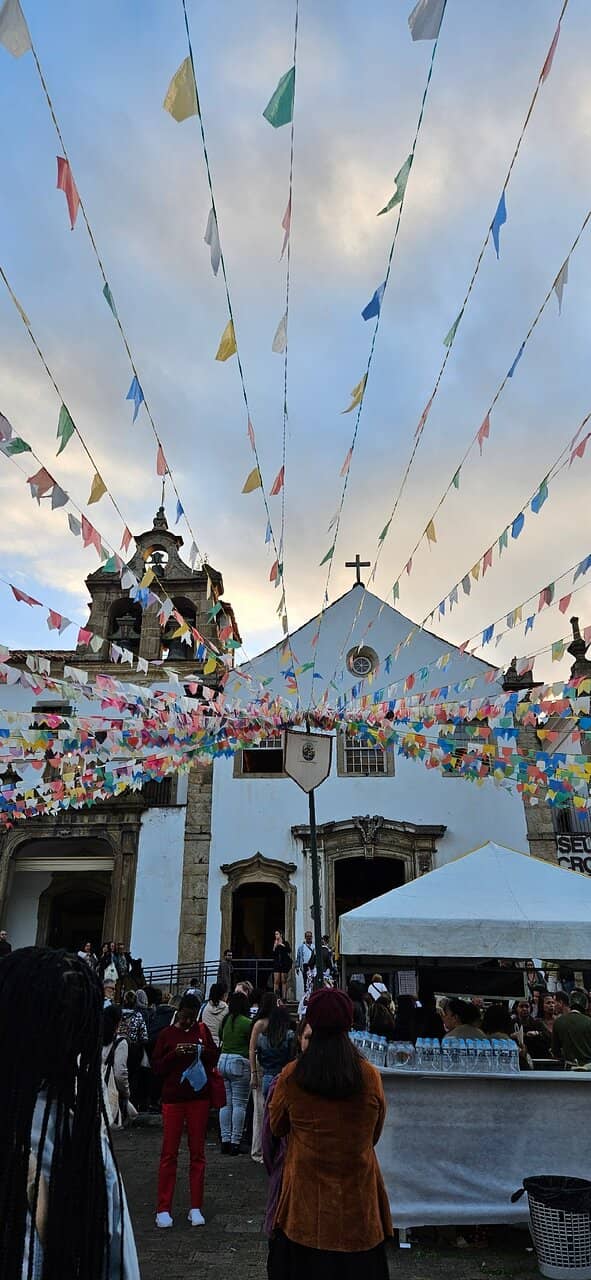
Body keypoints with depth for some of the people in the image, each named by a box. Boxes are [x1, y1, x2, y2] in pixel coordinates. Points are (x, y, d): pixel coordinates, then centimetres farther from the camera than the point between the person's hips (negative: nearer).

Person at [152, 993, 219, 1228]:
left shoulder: (202, 1030, 2)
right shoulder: (166, 1034, -3)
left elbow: (215, 1057, 6)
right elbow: (156, 1067, -3)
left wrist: (202, 1050, -14)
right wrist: (175, 1053, -19)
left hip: (199, 1098, 2)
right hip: (173, 1099, -2)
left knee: (197, 1153, 9)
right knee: (169, 1153, 4)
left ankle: (196, 1208, 19)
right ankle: (163, 1209, 16)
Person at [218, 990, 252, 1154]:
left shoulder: (225, 1020, 4)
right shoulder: (247, 1023, -13)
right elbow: (253, 1045, -9)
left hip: (223, 1060, 6)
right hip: (239, 1062, -6)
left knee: (226, 1103, 12)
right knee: (239, 1104, 2)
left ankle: (225, 1141, 15)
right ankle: (235, 1142, 3)